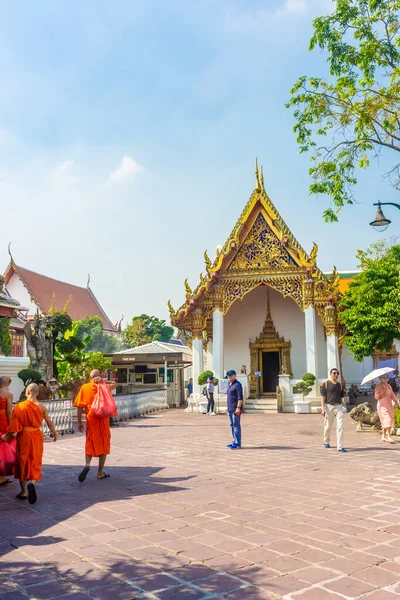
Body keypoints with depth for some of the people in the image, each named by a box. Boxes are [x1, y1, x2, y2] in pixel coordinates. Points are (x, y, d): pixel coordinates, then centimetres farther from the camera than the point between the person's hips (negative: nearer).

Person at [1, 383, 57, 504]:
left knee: (22, 462, 13)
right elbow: (49, 422, 2)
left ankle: (23, 492, 18)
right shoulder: (41, 406, -5)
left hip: (23, 436, -1)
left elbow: (14, 425, -10)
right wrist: (54, 434, 19)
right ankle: (32, 483, -18)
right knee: (35, 462, 10)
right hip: (36, 436, 1)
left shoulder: (19, 406, -9)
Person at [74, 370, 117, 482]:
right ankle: (100, 472, 12)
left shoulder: (84, 387, 1)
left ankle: (87, 464, -12)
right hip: (103, 419, -1)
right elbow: (115, 384, 21)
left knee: (90, 443, 14)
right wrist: (104, 381, 10)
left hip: (90, 419, 1)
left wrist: (79, 422, 4)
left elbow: (80, 406, -2)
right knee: (103, 444, 9)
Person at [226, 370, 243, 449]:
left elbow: (240, 397, -17)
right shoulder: (230, 385, 18)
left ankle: (237, 443, -6)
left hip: (235, 410, -10)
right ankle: (234, 442, 21)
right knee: (232, 425, 13)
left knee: (236, 425, -8)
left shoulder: (237, 384, -11)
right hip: (230, 409, 10)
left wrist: (238, 408, -23)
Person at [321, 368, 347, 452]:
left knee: (340, 426, -7)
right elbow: (323, 396, -3)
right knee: (328, 426, 9)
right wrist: (323, 409, -11)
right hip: (329, 406, -3)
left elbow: (341, 396, 18)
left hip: (339, 406, 3)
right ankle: (326, 442, 33)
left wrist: (341, 406, 13)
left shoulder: (340, 384, 13)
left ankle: (340, 446, -7)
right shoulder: (325, 384, 0)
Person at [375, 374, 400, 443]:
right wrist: (383, 392, -20)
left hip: (389, 405, 6)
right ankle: (389, 437, -22)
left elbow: (393, 395, 12)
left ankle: (383, 437, 17)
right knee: (386, 419, -17)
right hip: (382, 405, -6)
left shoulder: (389, 386, 14)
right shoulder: (378, 386, -4)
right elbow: (376, 397, -9)